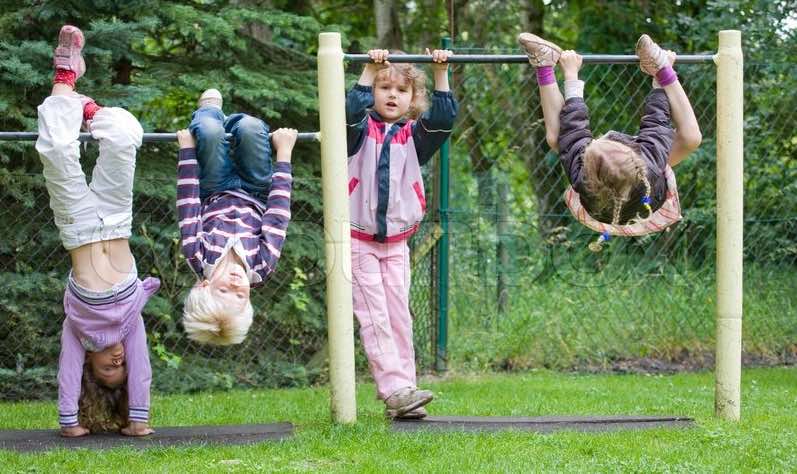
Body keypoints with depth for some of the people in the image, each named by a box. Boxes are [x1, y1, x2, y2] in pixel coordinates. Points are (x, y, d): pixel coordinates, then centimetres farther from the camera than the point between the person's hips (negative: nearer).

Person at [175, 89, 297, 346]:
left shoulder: (200, 260, -40)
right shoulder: (262, 266, -40)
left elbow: (189, 209, -32)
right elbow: (278, 215, -30)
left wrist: (187, 148, -20)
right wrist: (284, 152, -22)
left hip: (213, 195, 0)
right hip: (257, 197, 0)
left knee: (210, 130, -19)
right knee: (249, 127, -18)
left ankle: (210, 111, 26)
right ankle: (213, 113, 25)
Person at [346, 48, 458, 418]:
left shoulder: (414, 135, 8)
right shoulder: (362, 131, 0)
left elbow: (445, 117, -8)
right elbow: (353, 110, -22)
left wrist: (440, 74, -12)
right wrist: (370, 71, -23)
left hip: (397, 241, 4)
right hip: (358, 239, -3)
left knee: (399, 315, 3)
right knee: (374, 318, -8)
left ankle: (402, 392, 4)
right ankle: (395, 390, -13)